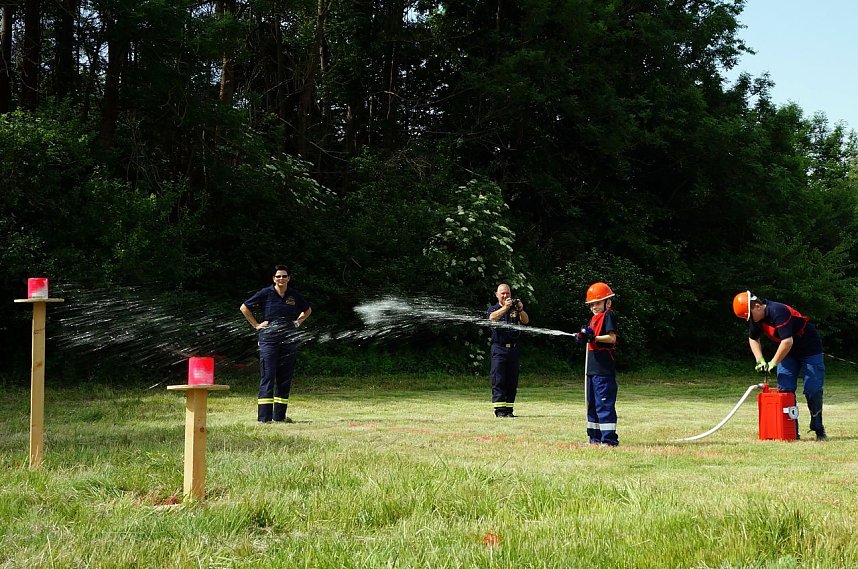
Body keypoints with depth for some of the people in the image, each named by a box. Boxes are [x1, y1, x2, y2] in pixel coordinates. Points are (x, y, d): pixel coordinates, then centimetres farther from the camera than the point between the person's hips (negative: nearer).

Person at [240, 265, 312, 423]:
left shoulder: (294, 295, 8)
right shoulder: (266, 293, -1)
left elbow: (308, 310, 27)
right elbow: (244, 307, 7)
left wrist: (298, 322, 13)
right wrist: (256, 325, 2)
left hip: (289, 339, 4)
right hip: (269, 338, -4)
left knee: (286, 377, 4)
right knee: (267, 376, -8)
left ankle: (280, 415, 11)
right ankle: (264, 416, -10)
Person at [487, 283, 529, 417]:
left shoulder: (515, 309, 12)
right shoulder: (494, 309, 6)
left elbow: (526, 321, -3)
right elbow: (492, 318, -18)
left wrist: (520, 310, -23)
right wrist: (505, 308, -32)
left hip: (513, 349, 3)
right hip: (499, 349, -3)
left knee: (512, 381, 4)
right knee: (498, 380, -7)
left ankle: (509, 409, 9)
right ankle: (499, 409, -8)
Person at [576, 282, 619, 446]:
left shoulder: (608, 316, -7)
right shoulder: (594, 318, 20)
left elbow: (612, 338, -17)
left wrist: (594, 337, -25)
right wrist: (583, 337, 0)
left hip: (604, 368, -10)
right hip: (592, 367, 10)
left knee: (604, 403, -11)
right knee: (592, 403, 14)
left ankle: (609, 438, -10)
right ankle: (595, 437, 22)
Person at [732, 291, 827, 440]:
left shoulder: (778, 311, -32)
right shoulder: (756, 317, -6)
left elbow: (787, 341, -35)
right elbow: (753, 338, 12)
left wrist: (773, 363, -26)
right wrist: (760, 360, -3)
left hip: (810, 349, -8)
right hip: (788, 352, 8)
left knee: (812, 391, -8)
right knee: (785, 390, -4)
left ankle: (819, 430, 6)